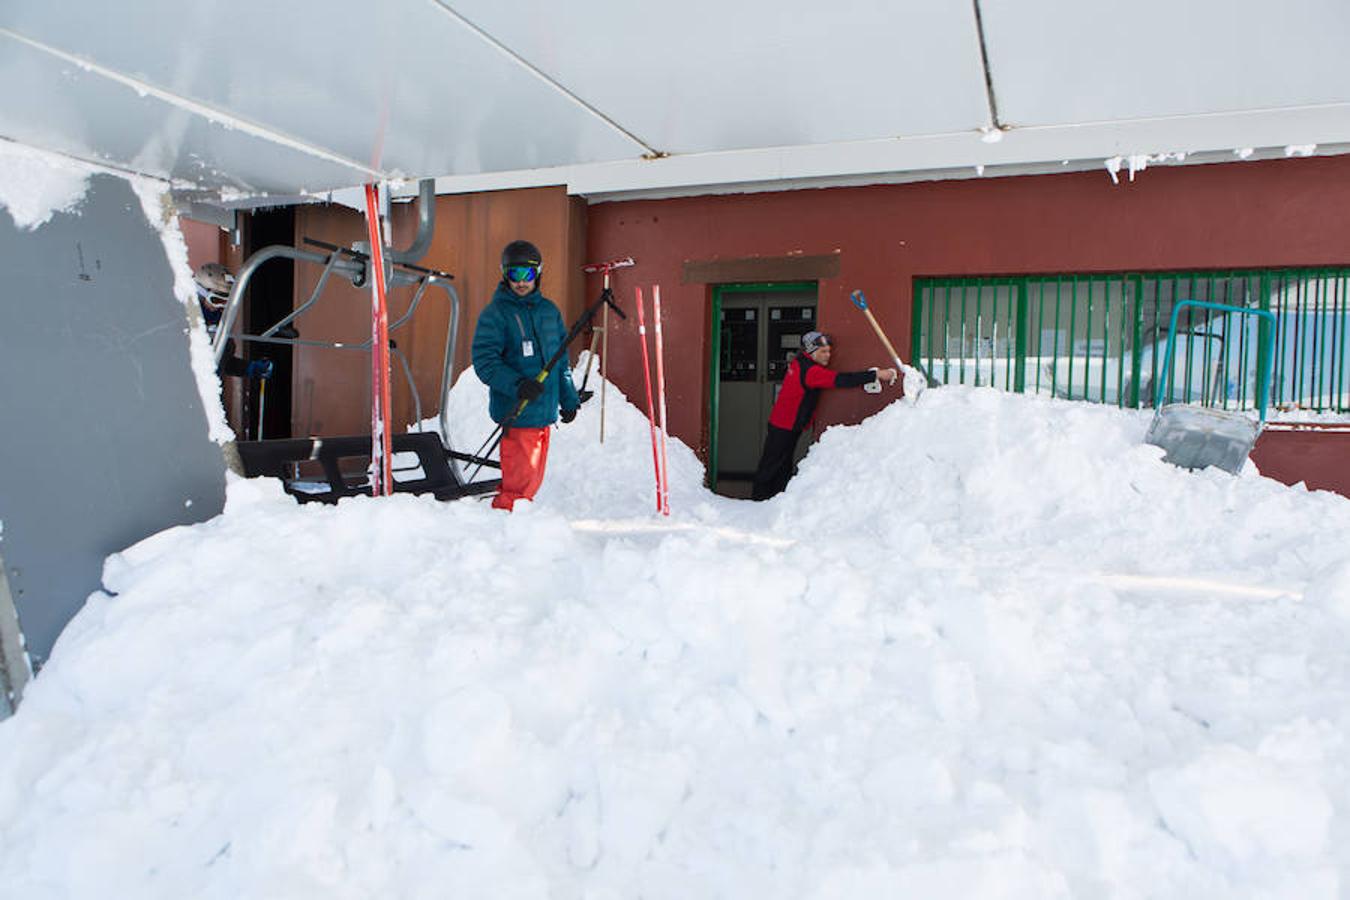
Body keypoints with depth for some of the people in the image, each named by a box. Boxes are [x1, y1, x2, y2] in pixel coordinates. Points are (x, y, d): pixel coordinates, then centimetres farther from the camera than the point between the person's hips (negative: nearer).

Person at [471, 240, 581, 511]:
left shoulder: (549, 310, 13)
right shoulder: (495, 313, -6)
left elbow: (561, 359, 22)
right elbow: (484, 361, -13)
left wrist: (568, 398, 20)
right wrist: (517, 384, -27)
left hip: (545, 411, 6)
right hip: (517, 412, -6)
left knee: (533, 478, 14)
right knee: (519, 481, -7)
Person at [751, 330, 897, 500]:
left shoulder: (800, 363, 6)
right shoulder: (810, 370, -24)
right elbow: (839, 380, -30)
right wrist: (875, 375, -29)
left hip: (790, 426, 10)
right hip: (784, 427, -10)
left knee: (785, 467, 14)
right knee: (771, 466, -1)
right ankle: (759, 499, 7)